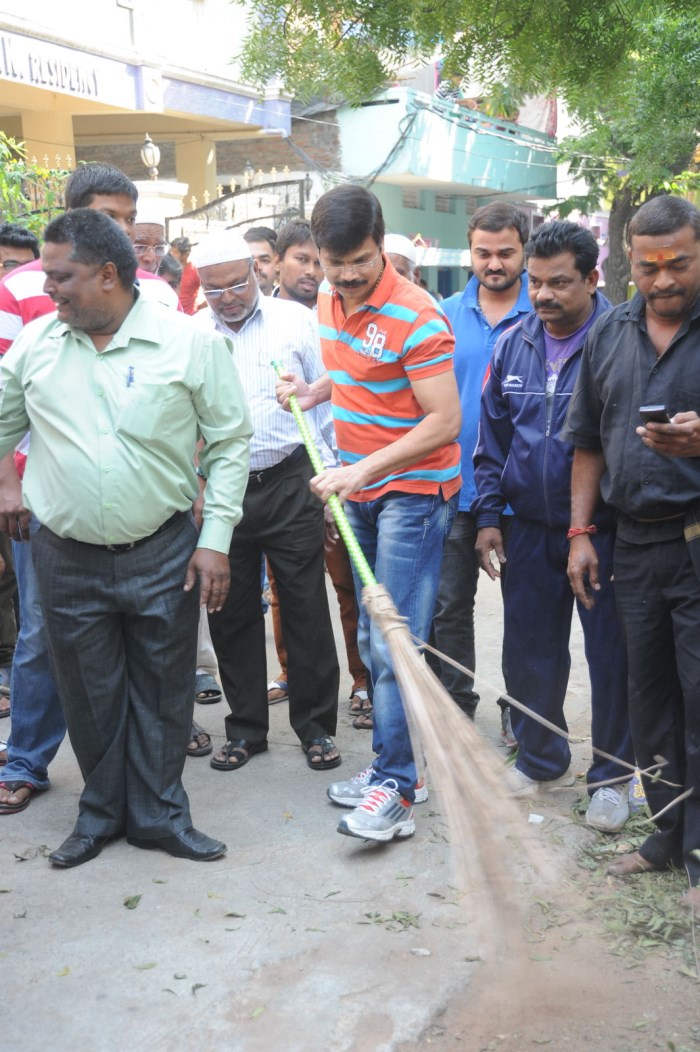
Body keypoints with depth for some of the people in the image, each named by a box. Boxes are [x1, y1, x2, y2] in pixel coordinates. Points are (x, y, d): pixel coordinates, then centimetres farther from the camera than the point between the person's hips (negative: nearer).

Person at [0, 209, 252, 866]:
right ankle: (101, 812, 32)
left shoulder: (189, 343, -7)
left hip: (163, 553, -2)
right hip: (67, 558, 2)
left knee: (162, 691, 10)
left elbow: (229, 442, -2)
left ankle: (159, 813, 27)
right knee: (88, 695, 13)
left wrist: (215, 539, -6)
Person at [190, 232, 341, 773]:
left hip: (289, 483, -2)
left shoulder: (296, 320, 1)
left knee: (307, 608, 3)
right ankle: (246, 727, 24)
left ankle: (317, 726, 17)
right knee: (232, 612, 9)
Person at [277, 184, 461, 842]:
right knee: (371, 639, 13)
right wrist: (316, 391, 5)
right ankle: (396, 764, 25)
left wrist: (363, 469, -25)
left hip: (414, 489, -8)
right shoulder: (329, 300, 6)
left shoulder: (415, 318, -19)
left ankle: (395, 788, -2)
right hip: (359, 491, 8)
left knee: (394, 643, -10)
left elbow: (444, 422, -22)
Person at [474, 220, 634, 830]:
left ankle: (611, 777, 22)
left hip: (605, 531, -4)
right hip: (531, 529, 5)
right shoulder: (513, 344, 4)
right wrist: (488, 514, 6)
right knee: (528, 649, 12)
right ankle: (541, 760, 32)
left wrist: (608, 531, -11)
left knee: (611, 656, 5)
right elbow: (493, 436, 11)